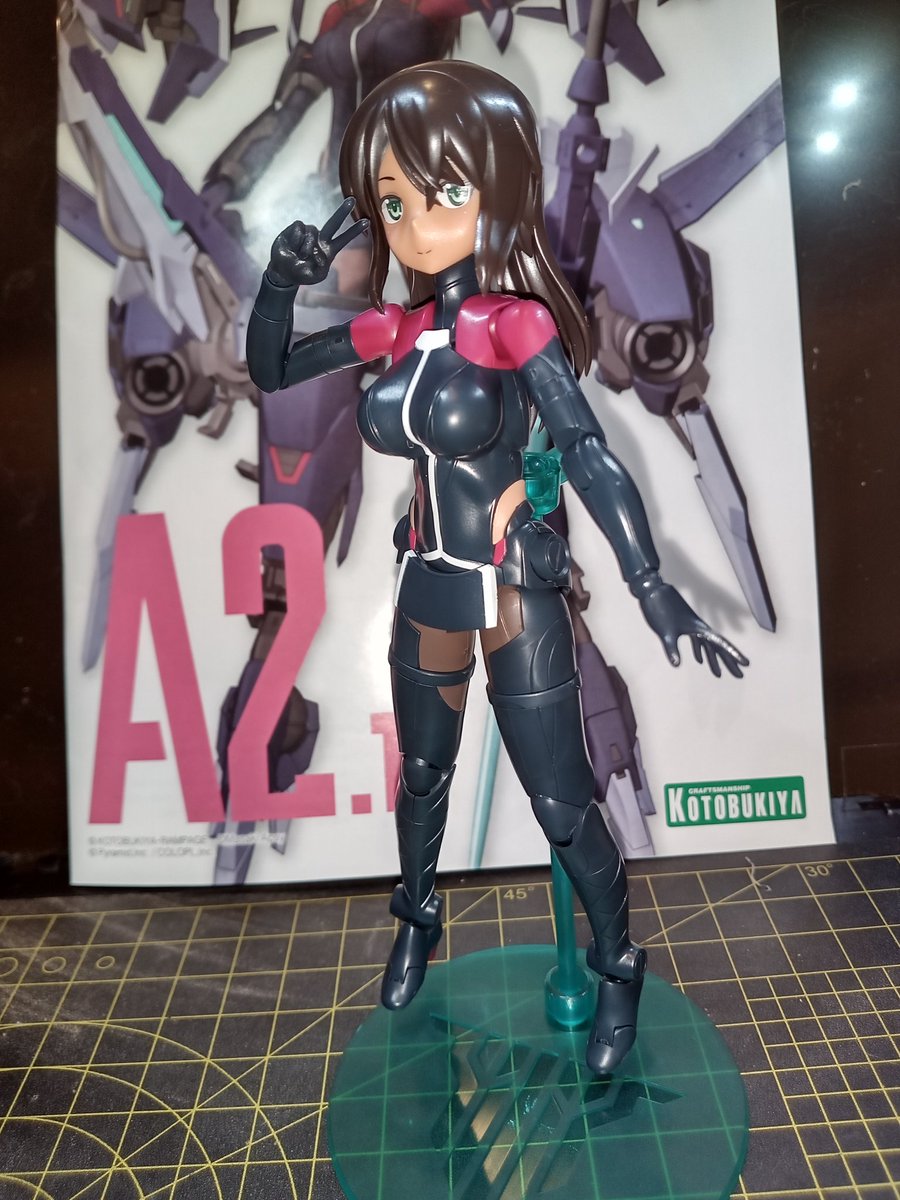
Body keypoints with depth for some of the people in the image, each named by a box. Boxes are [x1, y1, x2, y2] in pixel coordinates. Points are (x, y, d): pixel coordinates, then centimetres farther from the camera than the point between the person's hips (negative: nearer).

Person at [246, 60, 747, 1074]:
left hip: (517, 596, -5)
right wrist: (281, 281, -4)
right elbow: (270, 373, 13)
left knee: (561, 804, 4)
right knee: (423, 773, 22)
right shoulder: (394, 330, 1)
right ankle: (417, 920, 49)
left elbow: (587, 456, -21)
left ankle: (617, 970, 31)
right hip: (428, 590, 5)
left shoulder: (517, 325, -13)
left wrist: (653, 589, -29)